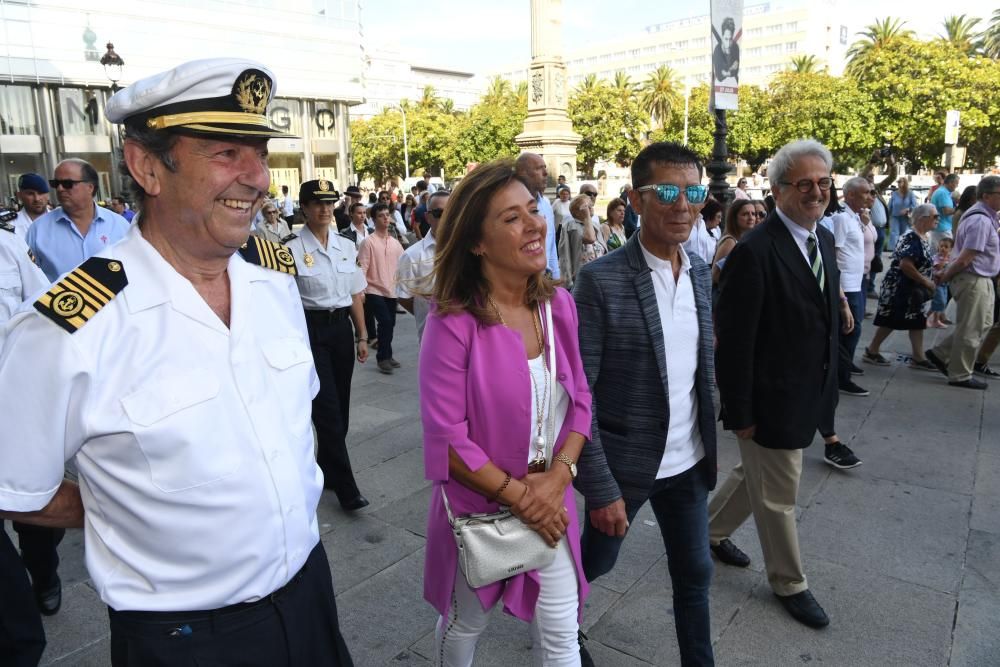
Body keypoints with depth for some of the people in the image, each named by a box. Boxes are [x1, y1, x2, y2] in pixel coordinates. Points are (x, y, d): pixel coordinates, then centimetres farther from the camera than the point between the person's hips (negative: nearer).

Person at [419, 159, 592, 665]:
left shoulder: (559, 304, -5)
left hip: (551, 503, 4)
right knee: (463, 626, 23)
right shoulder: (453, 321, -22)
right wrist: (518, 495, -16)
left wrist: (559, 476, -13)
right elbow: (447, 438, -21)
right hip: (479, 507, -3)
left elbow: (579, 398, 1)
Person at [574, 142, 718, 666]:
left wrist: (705, 442, 12)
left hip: (687, 463, 5)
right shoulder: (601, 280, -20)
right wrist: (600, 488, -19)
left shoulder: (700, 272, 1)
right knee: (595, 561, 20)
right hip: (624, 462, -4)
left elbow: (700, 369, 10)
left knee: (695, 573, 18)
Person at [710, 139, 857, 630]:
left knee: (756, 475, 25)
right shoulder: (754, 251, -22)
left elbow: (824, 318, 12)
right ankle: (789, 583, 34)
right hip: (771, 401, -8)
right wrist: (739, 412, -17)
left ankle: (712, 529, 48)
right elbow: (733, 342, -20)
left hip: (807, 397, 8)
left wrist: (827, 391, 12)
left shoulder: (823, 239, 5)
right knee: (777, 497, 11)